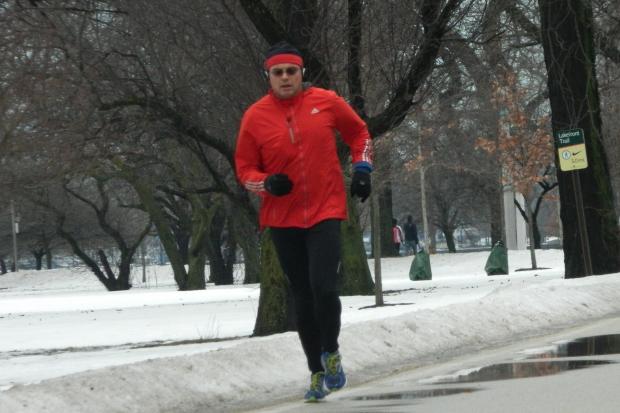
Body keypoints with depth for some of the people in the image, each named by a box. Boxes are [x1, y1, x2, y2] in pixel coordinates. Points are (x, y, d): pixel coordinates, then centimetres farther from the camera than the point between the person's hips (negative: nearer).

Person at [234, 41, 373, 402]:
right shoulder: (255, 117, -3)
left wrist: (362, 169, 3)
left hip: (326, 211, -1)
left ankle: (330, 353, 10)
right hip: (283, 219, 2)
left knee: (324, 288, -16)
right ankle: (317, 371, 19)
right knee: (303, 297, 7)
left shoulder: (326, 102, -3)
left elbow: (359, 132, 14)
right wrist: (267, 183, -15)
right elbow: (245, 168, 4)